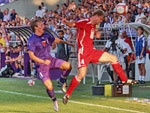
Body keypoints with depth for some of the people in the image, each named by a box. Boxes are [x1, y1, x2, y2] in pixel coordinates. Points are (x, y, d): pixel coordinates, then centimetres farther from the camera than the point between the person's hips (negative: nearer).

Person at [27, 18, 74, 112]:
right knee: (49, 87, -13)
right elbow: (31, 55, -16)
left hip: (49, 59, 5)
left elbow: (56, 40, 21)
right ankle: (54, 100, 18)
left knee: (68, 66, -20)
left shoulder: (46, 35, 3)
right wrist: (43, 61, -24)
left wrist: (68, 43, 24)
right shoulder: (32, 40, -14)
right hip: (41, 64, -5)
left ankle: (62, 82, 7)